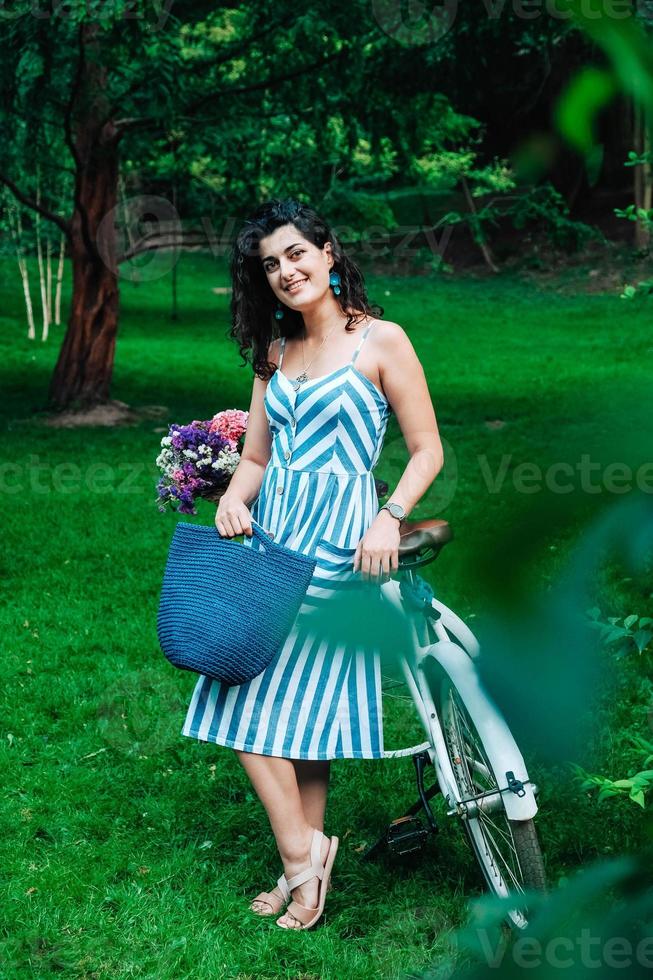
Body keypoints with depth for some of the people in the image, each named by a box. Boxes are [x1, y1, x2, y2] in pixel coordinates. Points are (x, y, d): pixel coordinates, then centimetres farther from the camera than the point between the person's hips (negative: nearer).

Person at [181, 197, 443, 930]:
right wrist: (232, 499, -5)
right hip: (271, 535, 6)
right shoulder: (274, 354, 15)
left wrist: (390, 518, -17)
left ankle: (303, 855, 6)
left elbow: (427, 450, -3)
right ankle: (304, 860, 9)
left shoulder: (380, 341, -2)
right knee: (249, 696, -1)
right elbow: (256, 457, 16)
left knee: (301, 702, -9)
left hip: (339, 539, -6)